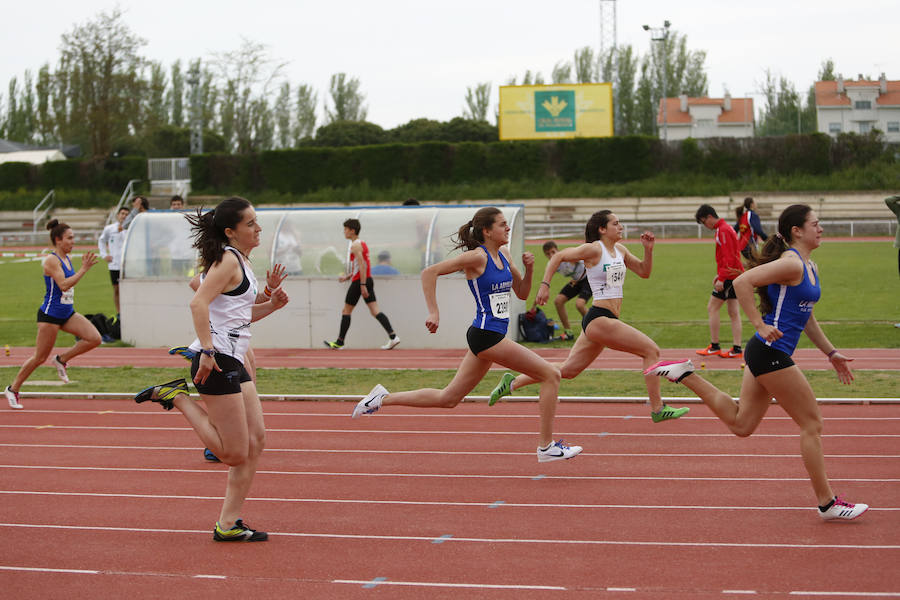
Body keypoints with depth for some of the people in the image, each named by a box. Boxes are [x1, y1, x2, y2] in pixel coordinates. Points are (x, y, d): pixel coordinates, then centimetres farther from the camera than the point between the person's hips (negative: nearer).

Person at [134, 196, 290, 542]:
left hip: (234, 363, 10)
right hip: (215, 361, -10)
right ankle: (177, 398, 3)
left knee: (255, 442, 6)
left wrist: (271, 305, 11)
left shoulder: (241, 261, 19)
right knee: (235, 453, -7)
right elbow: (198, 303, -22)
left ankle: (228, 524, 10)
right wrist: (207, 350, -28)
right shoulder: (228, 260, -11)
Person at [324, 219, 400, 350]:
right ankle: (393, 336, -13)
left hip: (359, 282, -9)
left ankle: (339, 342, 10)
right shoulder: (363, 243, 18)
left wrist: (362, 285, -24)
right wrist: (347, 277, 26)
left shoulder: (355, 245, -11)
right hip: (368, 280, 9)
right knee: (375, 311, 0)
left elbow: (362, 266, -20)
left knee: (346, 311, 4)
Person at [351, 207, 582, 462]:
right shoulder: (477, 256, -12)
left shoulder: (503, 254, 12)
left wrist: (528, 269, 1)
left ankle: (383, 398, 19)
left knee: (448, 398, 14)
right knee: (551, 374, -8)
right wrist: (433, 313, -18)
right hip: (486, 334, -9)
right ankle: (546, 446, -2)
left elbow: (522, 293, 20)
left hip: (490, 336, 9)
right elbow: (429, 273, -14)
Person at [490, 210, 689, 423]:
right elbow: (558, 256, -7)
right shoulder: (593, 249, -9)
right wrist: (545, 285, -14)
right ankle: (657, 409, -3)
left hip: (603, 321, 9)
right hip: (599, 319, -9)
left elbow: (644, 271, 22)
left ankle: (512, 382, 19)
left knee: (568, 370, 13)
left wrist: (648, 249, 6)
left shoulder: (620, 250, 15)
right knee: (651, 350, -9)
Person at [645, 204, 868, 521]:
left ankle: (685, 375, 18)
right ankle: (827, 503, 6)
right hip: (770, 354, -10)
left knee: (740, 424, 16)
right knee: (812, 423, -2)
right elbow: (742, 283, -24)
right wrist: (760, 326, -23)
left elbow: (806, 317, 25)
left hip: (768, 355, 10)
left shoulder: (810, 267, 15)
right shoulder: (791, 264, -15)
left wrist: (830, 353, 22)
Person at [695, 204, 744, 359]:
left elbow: (729, 258, -21)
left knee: (712, 308, -4)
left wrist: (721, 278, -22)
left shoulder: (723, 231, -15)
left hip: (729, 275, -10)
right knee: (733, 312, 8)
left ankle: (714, 346, 0)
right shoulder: (725, 228, 17)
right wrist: (719, 274, 21)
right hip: (735, 275, 10)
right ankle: (736, 348, 7)